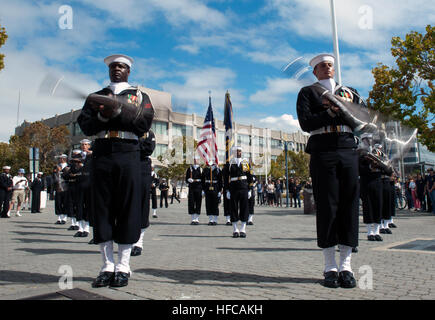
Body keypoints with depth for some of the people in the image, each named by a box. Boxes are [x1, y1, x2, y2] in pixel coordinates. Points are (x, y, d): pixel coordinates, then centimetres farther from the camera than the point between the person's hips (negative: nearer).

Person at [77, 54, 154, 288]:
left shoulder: (139, 96, 15)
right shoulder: (96, 97, 20)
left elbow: (144, 123, -3)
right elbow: (85, 127, 8)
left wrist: (118, 110, -13)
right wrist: (102, 116, -11)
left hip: (128, 155, -2)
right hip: (101, 155, 2)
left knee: (128, 208, -3)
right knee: (102, 209, 0)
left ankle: (123, 267, 4)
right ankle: (107, 266, 8)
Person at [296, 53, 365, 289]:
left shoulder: (349, 92, 23)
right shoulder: (307, 92, 12)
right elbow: (306, 123, -4)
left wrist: (341, 111, -4)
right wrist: (331, 113, -13)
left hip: (349, 152, 3)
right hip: (323, 153, -3)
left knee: (350, 206, 0)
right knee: (327, 207, -4)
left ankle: (346, 266, 7)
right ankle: (330, 267, 4)